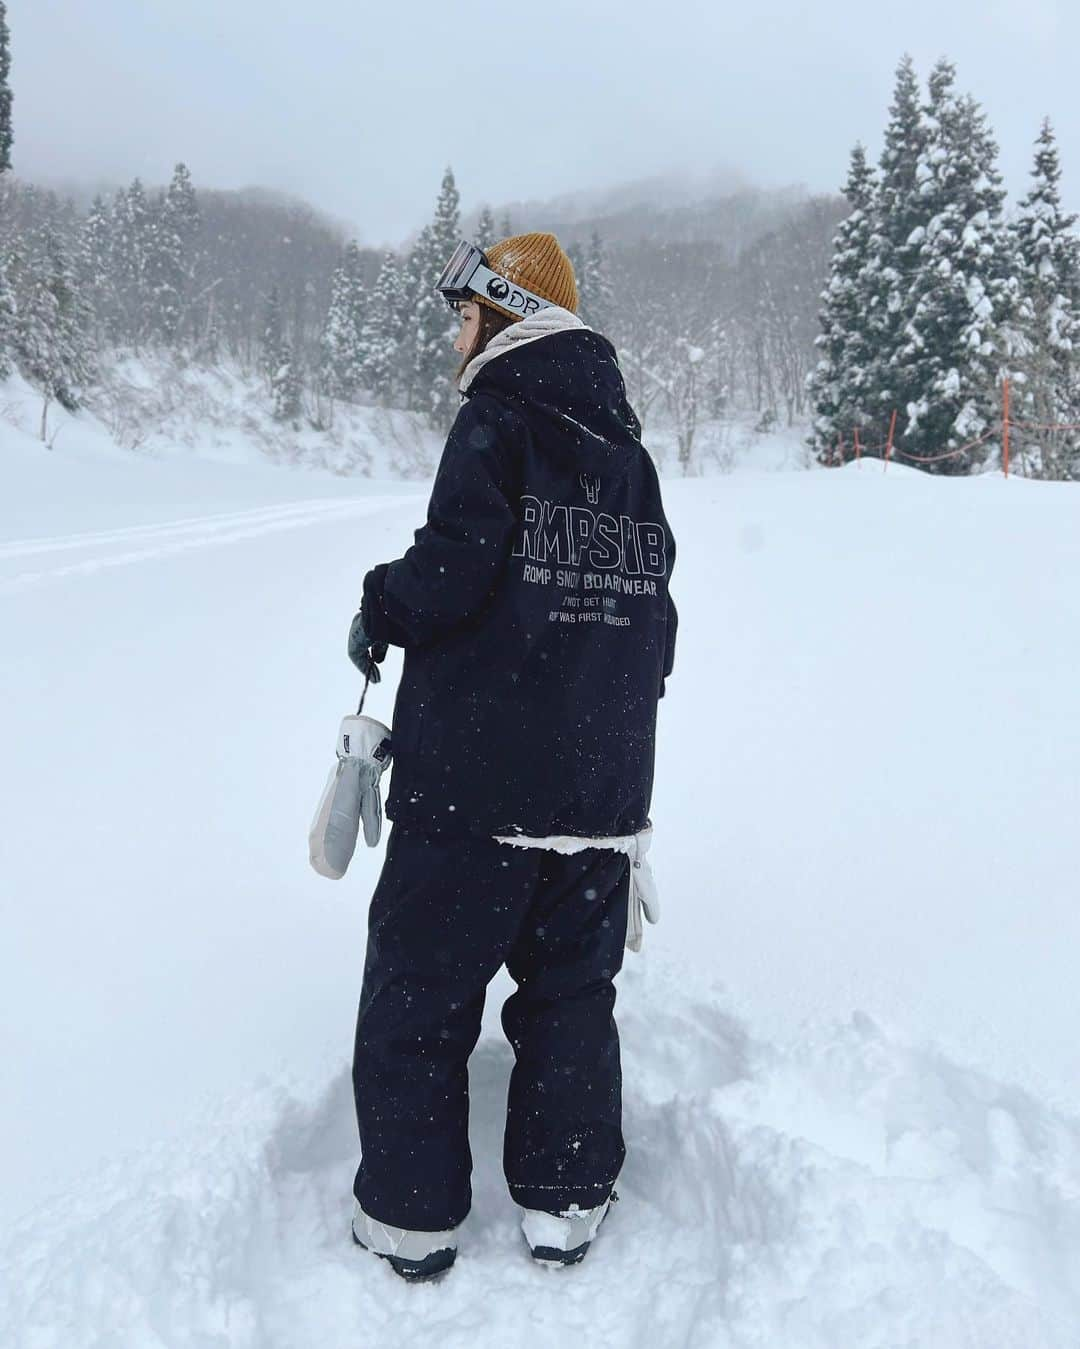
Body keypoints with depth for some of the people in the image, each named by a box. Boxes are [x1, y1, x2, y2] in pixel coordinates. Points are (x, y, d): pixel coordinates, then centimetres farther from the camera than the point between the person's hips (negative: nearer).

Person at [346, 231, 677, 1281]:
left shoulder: (498, 419, -8)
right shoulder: (626, 450, 12)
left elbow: (454, 568, -20)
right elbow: (653, 613, 13)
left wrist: (377, 618, -1)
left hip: (476, 782, -6)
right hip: (603, 788, 7)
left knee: (419, 992, 9)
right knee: (572, 994, 17)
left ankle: (409, 1215, 20)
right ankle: (565, 1201, 27)